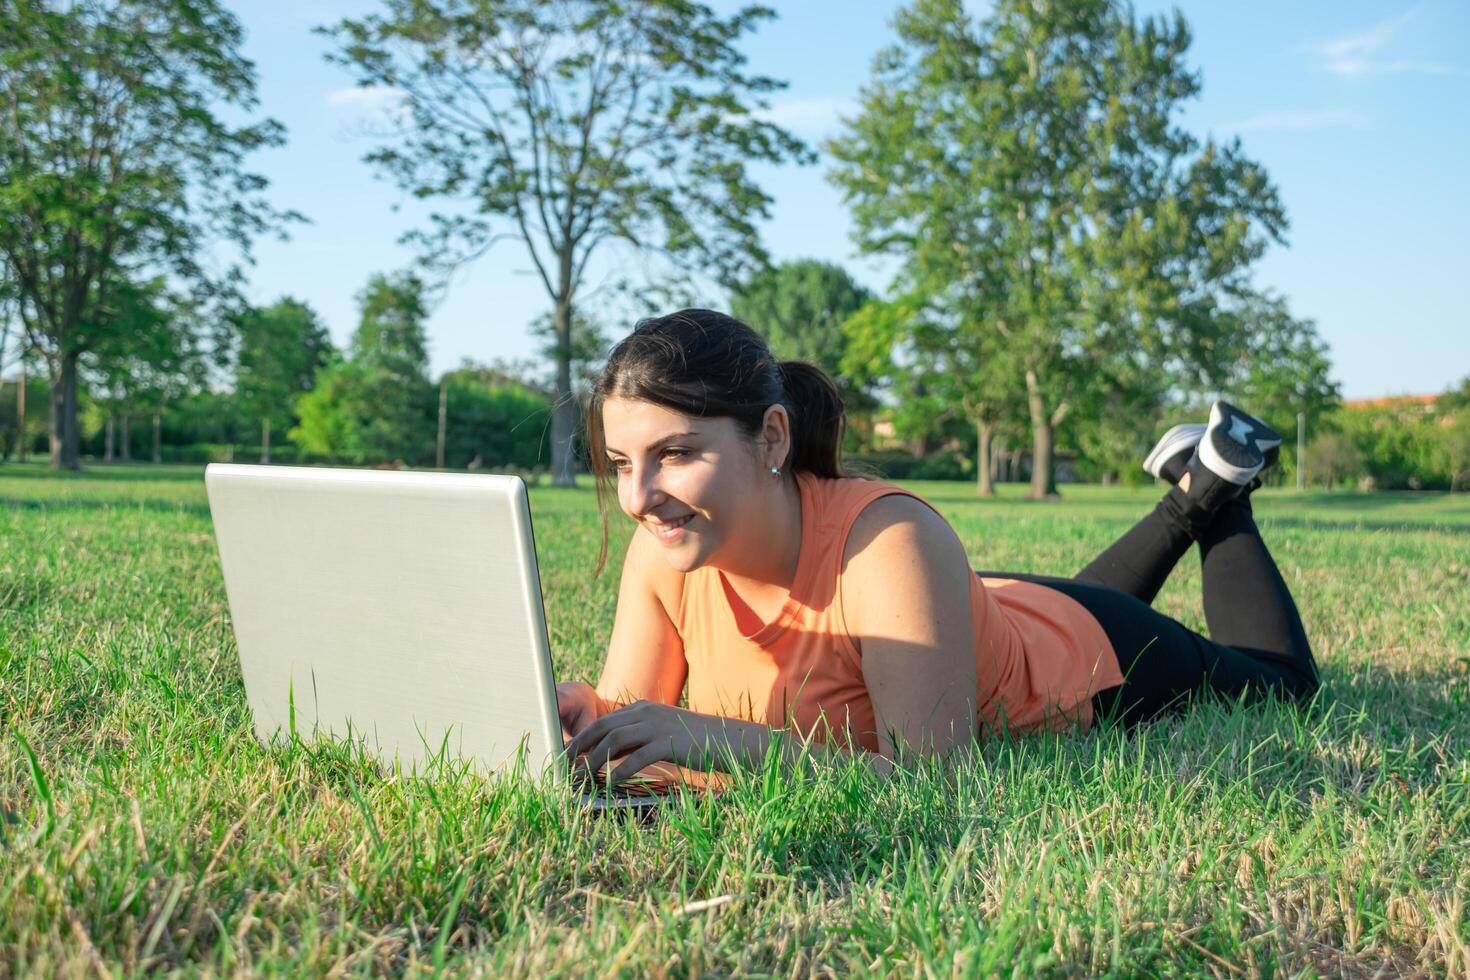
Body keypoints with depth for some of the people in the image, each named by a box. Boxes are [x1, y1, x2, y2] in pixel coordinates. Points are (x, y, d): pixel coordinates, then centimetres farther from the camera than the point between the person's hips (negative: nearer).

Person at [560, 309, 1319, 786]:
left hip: (1097, 657, -5)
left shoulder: (889, 541, -46)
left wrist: (719, 737, -57)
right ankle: (1193, 496, 51)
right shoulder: (663, 552, -29)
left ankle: (1224, 490, 39)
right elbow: (630, 703, -20)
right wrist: (589, 718, -43)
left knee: (1282, 681, 26)